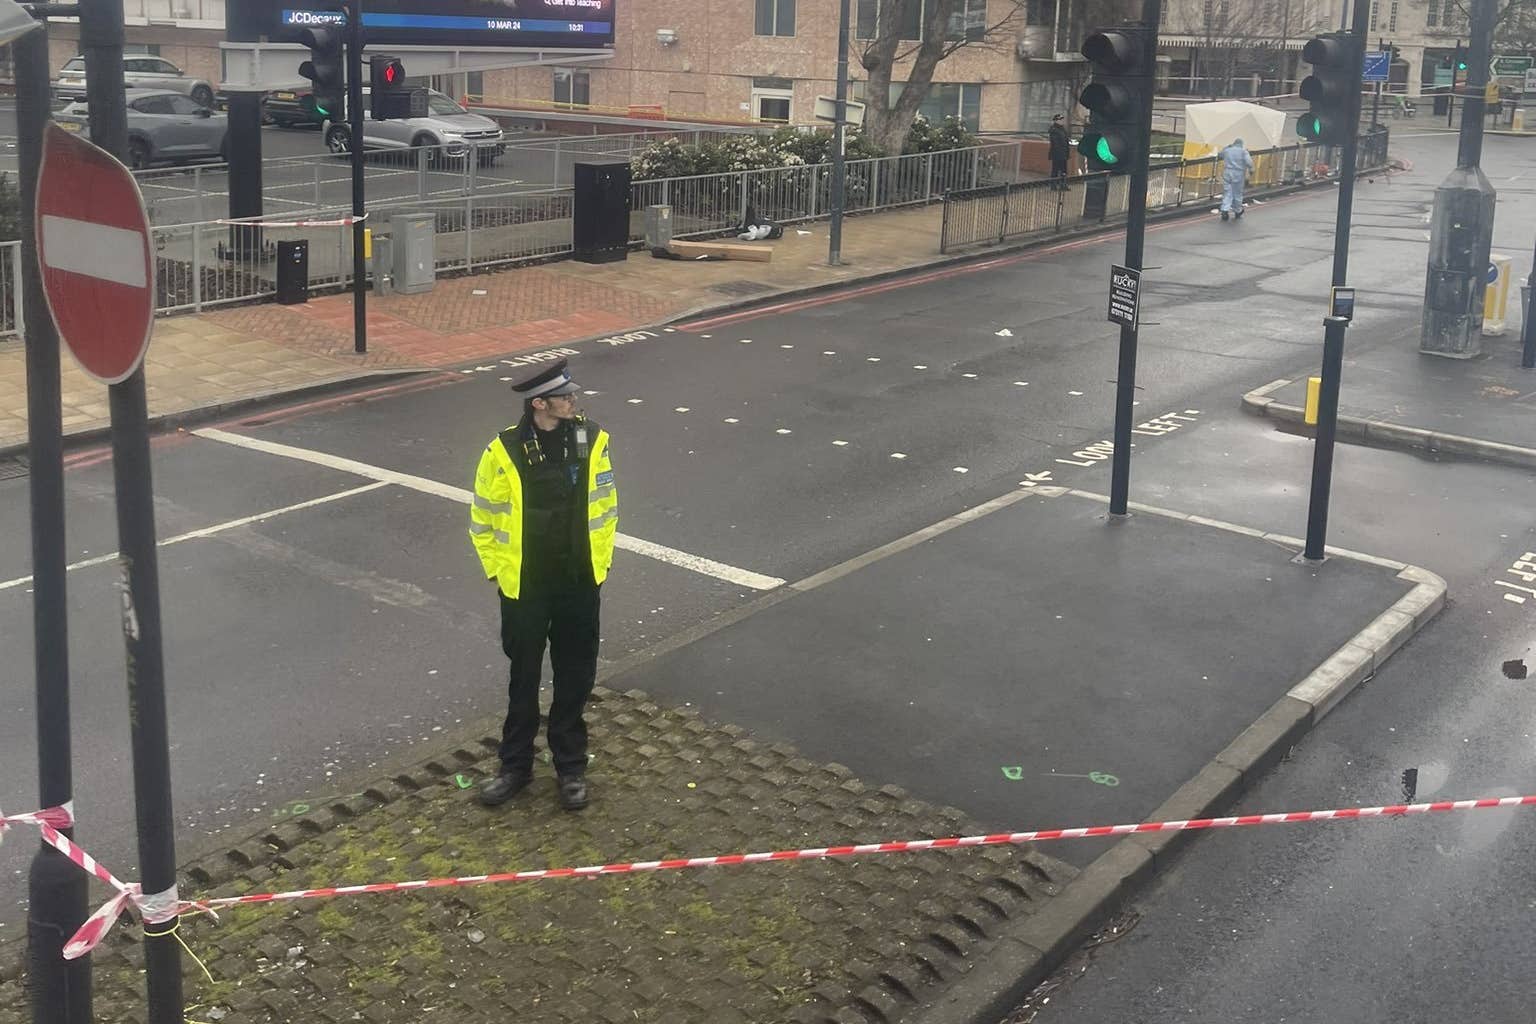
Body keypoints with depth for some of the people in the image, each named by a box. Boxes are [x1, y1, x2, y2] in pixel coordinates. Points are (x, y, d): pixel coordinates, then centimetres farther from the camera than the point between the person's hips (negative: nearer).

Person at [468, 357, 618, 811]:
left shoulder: (592, 441, -8)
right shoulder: (504, 452, -14)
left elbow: (605, 506, 5)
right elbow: (482, 521, -2)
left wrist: (599, 563, 5)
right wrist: (498, 571, -2)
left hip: (580, 585, 2)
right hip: (524, 588, -2)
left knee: (575, 679, 12)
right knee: (524, 679, 13)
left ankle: (570, 767, 28)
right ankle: (515, 766, 29)